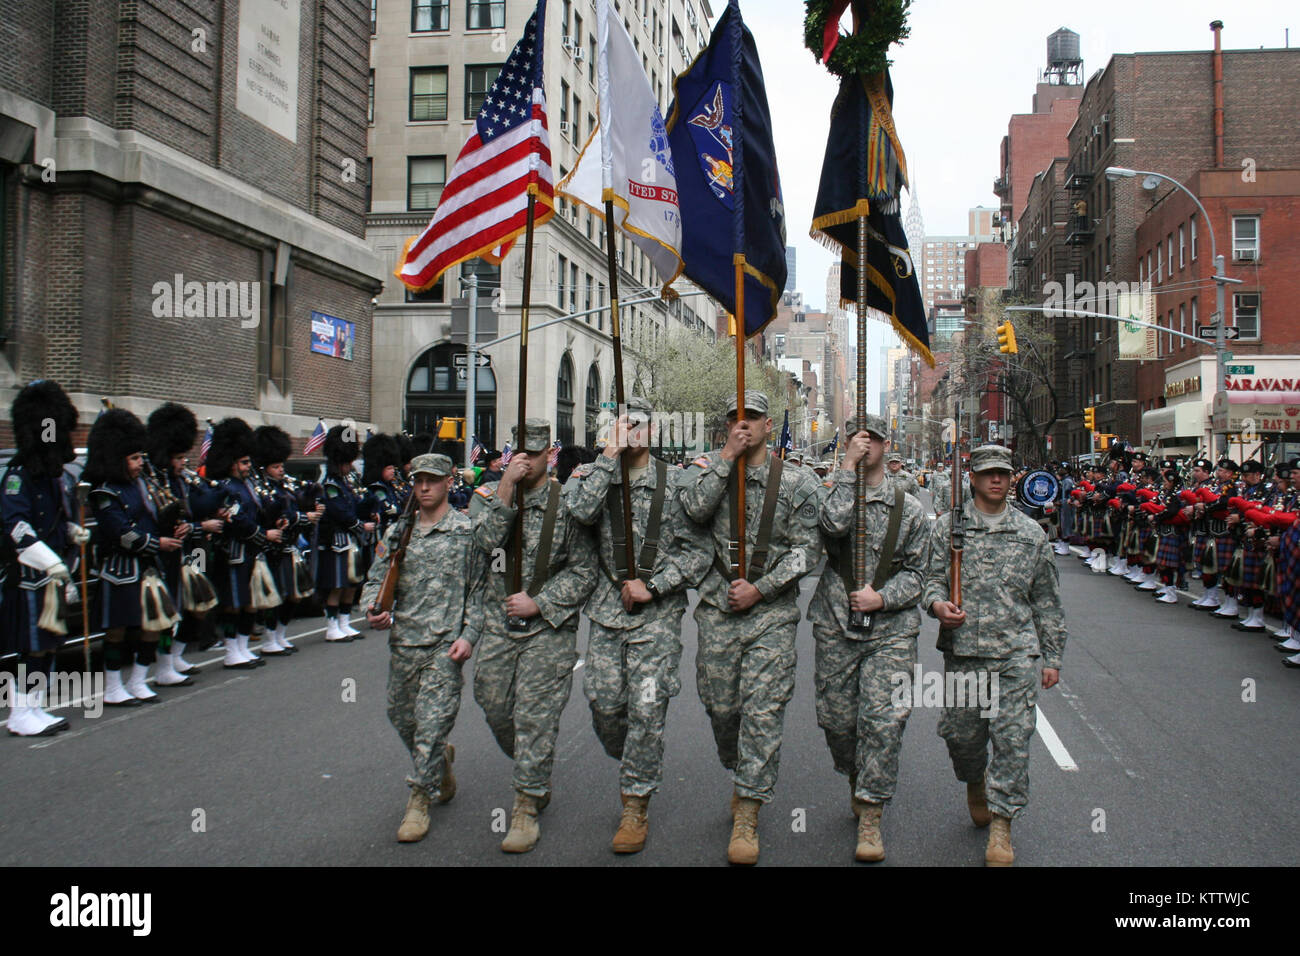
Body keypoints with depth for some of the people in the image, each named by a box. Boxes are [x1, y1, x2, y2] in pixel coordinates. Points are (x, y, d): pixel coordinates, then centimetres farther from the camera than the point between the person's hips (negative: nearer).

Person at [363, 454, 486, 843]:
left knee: (433, 721, -6)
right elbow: (376, 578, 12)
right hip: (402, 640, 5)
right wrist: (373, 609, -9)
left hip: (445, 643, -5)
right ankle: (441, 760, 43)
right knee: (401, 717, 16)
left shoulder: (467, 531, -2)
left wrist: (469, 635, -12)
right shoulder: (398, 531, 10)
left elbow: (479, 589, -2)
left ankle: (419, 800, 8)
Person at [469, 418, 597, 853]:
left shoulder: (567, 502, -5)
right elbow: (487, 540, -13)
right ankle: (536, 777, 35)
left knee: (536, 714, -4)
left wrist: (539, 602, -12)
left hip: (549, 626, -4)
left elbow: (584, 571, -6)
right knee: (494, 707, 11)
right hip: (497, 625, 4)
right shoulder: (487, 494, 6)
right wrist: (506, 489, -18)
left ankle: (527, 806, 8)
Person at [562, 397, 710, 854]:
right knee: (604, 703, 5)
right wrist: (610, 456, -16)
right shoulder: (594, 473, 6)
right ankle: (632, 762, 36)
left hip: (658, 611, -2)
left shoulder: (675, 481, 0)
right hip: (607, 607, 2)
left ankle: (636, 803, 11)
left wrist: (652, 585, -10)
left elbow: (699, 550, -2)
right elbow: (579, 511, -18)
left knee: (647, 707, -4)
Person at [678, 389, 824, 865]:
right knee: (721, 705, 8)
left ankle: (747, 812, 1)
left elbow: (807, 548, -1)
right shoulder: (708, 468, 9)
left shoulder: (796, 481, 4)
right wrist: (727, 457, -9)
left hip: (772, 611, -2)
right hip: (717, 608, 2)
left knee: (762, 709, -7)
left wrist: (759, 588, -9)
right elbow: (694, 509, -10)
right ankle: (742, 774, 35)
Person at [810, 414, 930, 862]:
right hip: (835, 627, 1)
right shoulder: (834, 494, 5)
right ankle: (857, 780, 37)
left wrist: (882, 597, -9)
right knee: (836, 718, 8)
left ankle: (870, 816, 2)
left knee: (882, 719, -9)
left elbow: (916, 570, 8)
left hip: (891, 628, -1)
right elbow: (833, 523, -19)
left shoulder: (908, 508, 7)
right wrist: (847, 468, -15)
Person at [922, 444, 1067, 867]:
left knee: (1013, 738, -4)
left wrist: (1052, 657, 11)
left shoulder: (1031, 534, 10)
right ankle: (975, 782, 40)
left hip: (1016, 652, 0)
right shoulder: (948, 526, 6)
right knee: (961, 734, 7)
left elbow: (1047, 602, 13)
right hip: (962, 650, 0)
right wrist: (937, 603, -18)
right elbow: (932, 577, 6)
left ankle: (1001, 825, 8)